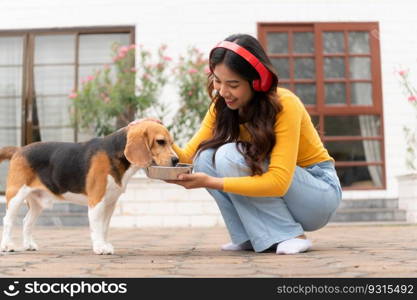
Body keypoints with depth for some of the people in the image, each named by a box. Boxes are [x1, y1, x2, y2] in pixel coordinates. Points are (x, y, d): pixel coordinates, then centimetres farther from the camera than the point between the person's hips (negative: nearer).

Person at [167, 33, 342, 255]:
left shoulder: (284, 105, -25)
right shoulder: (221, 107, -6)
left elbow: (279, 182, -33)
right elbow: (188, 156, -10)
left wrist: (211, 182, -37)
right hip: (269, 187, 6)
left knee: (230, 155, -28)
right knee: (205, 157, -18)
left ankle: (289, 236, -19)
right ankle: (250, 237, -9)